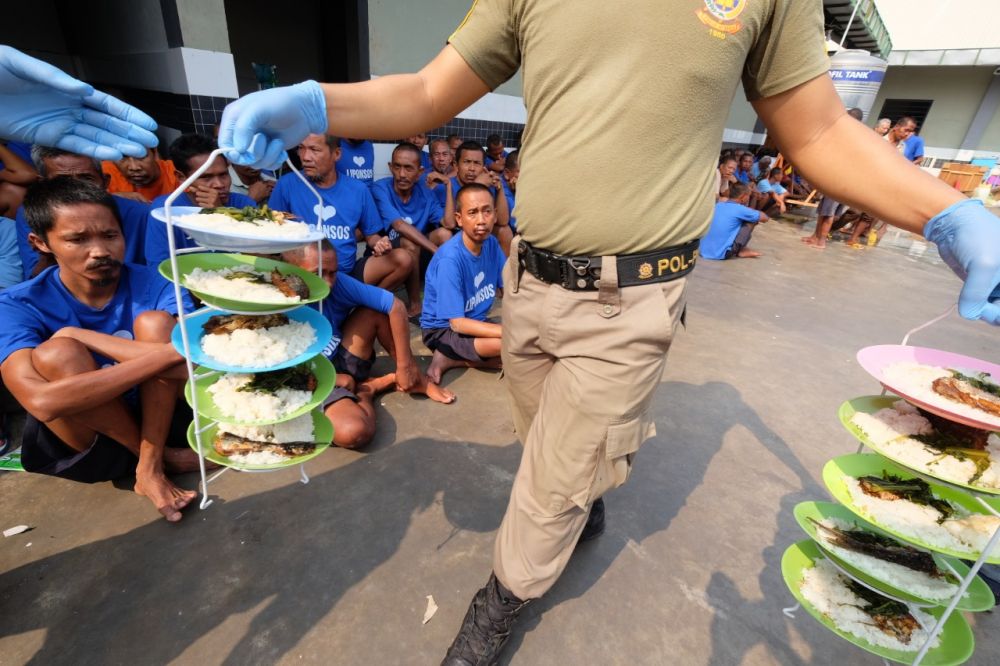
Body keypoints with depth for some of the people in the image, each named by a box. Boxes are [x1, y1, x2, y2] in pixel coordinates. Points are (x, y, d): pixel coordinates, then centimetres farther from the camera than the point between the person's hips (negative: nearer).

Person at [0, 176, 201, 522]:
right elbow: (41, 402, -33)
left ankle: (150, 466, -16)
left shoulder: (151, 283, -11)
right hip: (74, 445, 0)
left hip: (154, 415, 1)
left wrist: (84, 336, -25)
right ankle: (165, 456, -9)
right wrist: (169, 353, -38)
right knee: (59, 353, -27)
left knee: (155, 323, -22)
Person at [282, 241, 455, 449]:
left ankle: (416, 379, -1)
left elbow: (395, 306, -16)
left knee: (376, 310, -16)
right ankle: (366, 391, 3)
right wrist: (332, 379, -16)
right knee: (354, 432, -34)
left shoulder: (337, 283, -15)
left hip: (343, 362, 5)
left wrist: (404, 365, -15)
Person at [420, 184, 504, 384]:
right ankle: (447, 357, -7)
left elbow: (506, 289, 3)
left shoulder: (491, 243, -6)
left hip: (475, 321, 8)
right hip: (443, 330, -8)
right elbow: (458, 323, -26)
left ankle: (454, 360, -3)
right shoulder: (450, 259, -26)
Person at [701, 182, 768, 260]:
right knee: (751, 222, 7)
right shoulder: (740, 209, -5)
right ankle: (741, 251, 16)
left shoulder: (718, 205, 12)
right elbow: (765, 218, 10)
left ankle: (740, 250, 21)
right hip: (721, 254, -7)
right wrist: (753, 211, 27)